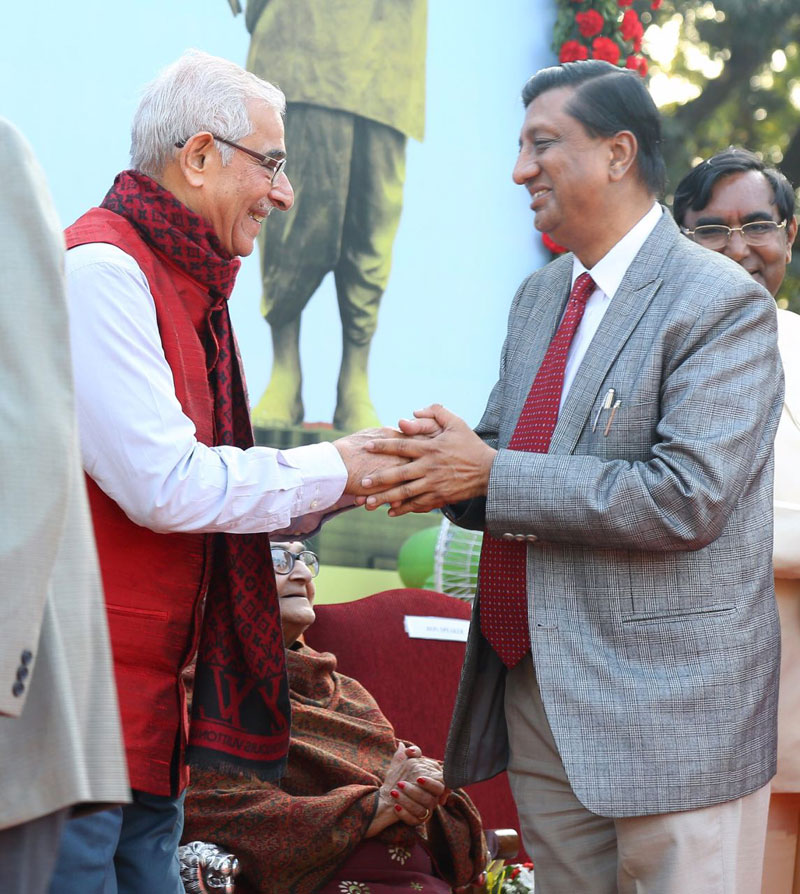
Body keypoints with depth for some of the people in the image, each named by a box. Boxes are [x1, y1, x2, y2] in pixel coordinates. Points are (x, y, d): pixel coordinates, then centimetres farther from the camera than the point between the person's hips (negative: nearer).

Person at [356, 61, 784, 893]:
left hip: (666, 714, -7)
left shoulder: (723, 305, -11)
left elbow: (687, 497, -21)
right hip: (538, 694, 8)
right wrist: (443, 463, -8)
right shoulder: (539, 296, 15)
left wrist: (491, 475, -18)